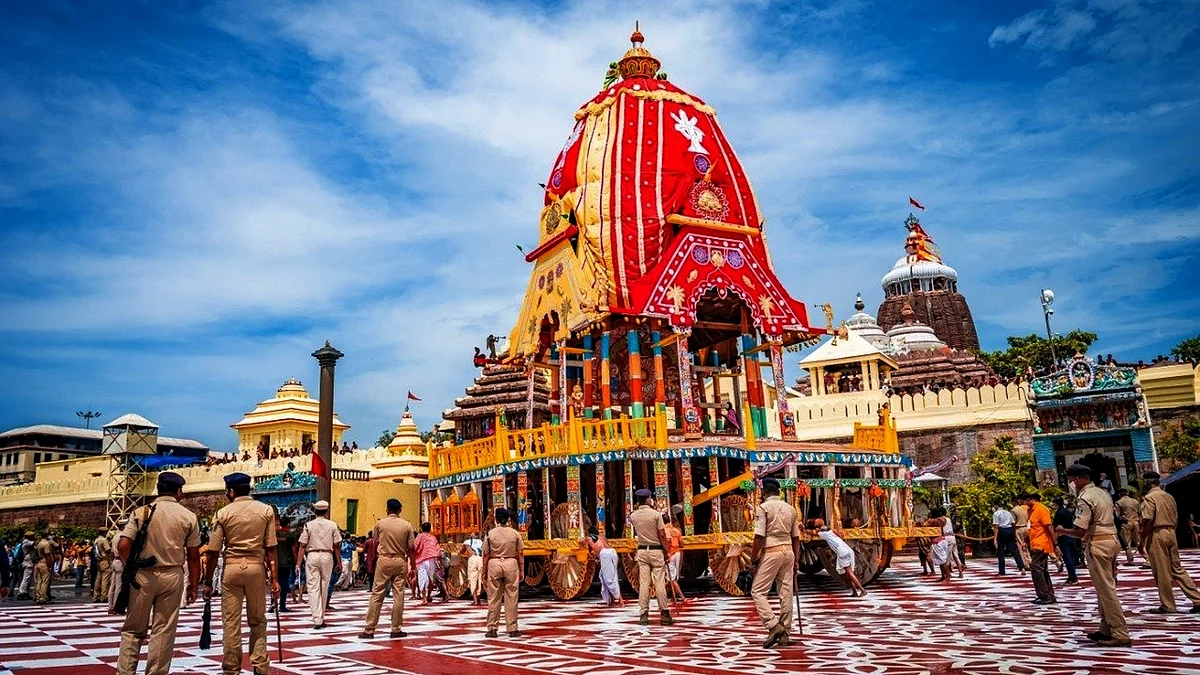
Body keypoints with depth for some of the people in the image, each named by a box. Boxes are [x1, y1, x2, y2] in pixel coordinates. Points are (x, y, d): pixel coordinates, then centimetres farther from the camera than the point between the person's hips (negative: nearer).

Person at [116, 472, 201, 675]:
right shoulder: (188, 517, 0)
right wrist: (193, 585, 9)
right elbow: (193, 556, 0)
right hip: (172, 576, -1)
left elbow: (123, 546, -7)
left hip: (142, 575, 1)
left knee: (133, 629, 13)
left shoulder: (141, 512, 0)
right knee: (163, 631, 5)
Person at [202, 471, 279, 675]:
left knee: (231, 621, 7)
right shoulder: (266, 510, 1)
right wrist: (274, 578, 1)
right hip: (256, 567, 1)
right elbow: (271, 548, -2)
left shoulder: (223, 513, 0)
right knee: (257, 620, 12)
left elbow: (213, 551, 0)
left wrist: (208, 582, 8)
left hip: (232, 567, -1)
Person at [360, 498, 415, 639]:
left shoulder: (380, 524, -2)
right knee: (398, 595, 4)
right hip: (400, 562, 1)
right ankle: (396, 629, 7)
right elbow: (411, 548, -1)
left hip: (384, 560, 0)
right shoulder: (407, 525, -3)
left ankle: (369, 629, 4)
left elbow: (375, 541, 13)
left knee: (377, 595, 3)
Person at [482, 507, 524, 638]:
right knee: (511, 598, 5)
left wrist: (484, 570, 7)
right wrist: (521, 570, 8)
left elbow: (486, 554, -1)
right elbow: (520, 554, 1)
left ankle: (492, 628, 10)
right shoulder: (515, 533, 0)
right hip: (511, 564, 0)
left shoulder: (490, 533, -2)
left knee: (493, 598, 7)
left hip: (494, 564, 0)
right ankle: (512, 629, 8)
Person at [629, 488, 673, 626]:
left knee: (643, 583, 2)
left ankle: (643, 615, 1)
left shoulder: (633, 516, 2)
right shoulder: (655, 514, -9)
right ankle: (664, 614, 2)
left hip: (641, 551, 3)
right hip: (656, 550, -3)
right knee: (659, 583, -1)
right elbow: (662, 535, -10)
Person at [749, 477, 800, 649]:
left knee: (758, 591, -1)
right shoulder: (790, 508, 12)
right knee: (786, 593, 9)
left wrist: (753, 558, -6)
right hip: (788, 551, 7)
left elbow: (759, 536, -14)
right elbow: (796, 537, 14)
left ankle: (773, 625, -14)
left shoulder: (763, 507, -7)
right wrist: (796, 560, 20)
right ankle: (785, 633, 12)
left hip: (771, 552, -6)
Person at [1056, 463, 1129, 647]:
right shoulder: (1102, 492, 13)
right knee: (1106, 588, 15)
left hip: (1098, 545, -10)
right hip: (1111, 540, 10)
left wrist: (1062, 530, -2)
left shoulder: (1084, 498, -16)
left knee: (1106, 590, -5)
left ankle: (1120, 634, -3)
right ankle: (1106, 630, 22)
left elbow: (1079, 531, -19)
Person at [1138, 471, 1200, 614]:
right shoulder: (1169, 497, 12)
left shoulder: (1150, 497, -12)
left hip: (1157, 534, -7)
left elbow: (1147, 521, -17)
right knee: (1177, 569, 15)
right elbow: (1176, 519, 15)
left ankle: (1168, 606, 8)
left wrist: (1141, 542, -11)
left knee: (1161, 573, 1)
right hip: (1171, 533, 8)